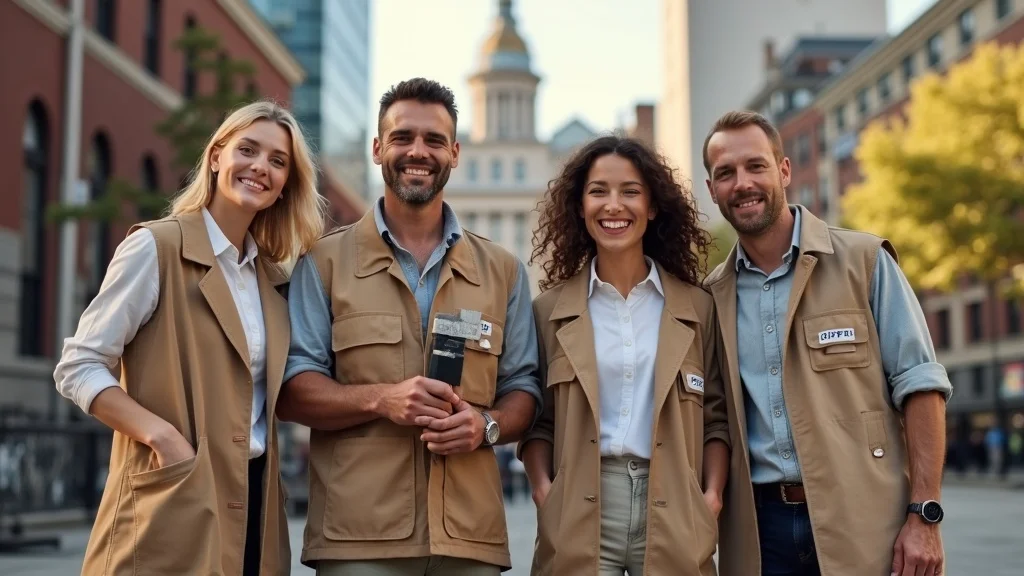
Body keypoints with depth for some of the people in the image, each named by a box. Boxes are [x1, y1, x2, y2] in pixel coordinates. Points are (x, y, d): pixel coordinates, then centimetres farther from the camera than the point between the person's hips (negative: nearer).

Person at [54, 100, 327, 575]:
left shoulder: (271, 274, 13)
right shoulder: (156, 247, -7)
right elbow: (77, 368, -10)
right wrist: (162, 435, -20)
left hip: (253, 504, 6)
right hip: (176, 505, -6)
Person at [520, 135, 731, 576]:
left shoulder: (697, 307, 7)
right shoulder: (550, 309, 5)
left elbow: (717, 417, 7)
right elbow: (536, 417, 6)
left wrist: (712, 496, -5)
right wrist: (543, 489, -8)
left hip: (673, 513, 1)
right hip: (580, 513, 0)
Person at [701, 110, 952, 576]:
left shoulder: (864, 261, -1)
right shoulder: (712, 296, 8)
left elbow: (918, 384, -5)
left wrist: (924, 514, -12)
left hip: (863, 523, -2)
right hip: (759, 528, 3)